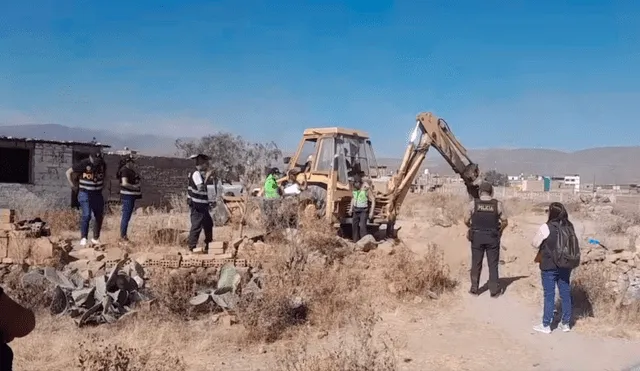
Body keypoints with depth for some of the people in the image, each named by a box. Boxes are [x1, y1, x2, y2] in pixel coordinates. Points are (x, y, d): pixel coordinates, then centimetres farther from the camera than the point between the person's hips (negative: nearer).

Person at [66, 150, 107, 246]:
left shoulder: (102, 164, 1)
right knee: (86, 215, -17)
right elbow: (69, 172, -4)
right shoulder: (83, 164, -13)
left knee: (99, 216, 7)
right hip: (85, 194, -5)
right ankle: (83, 238, -8)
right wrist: (73, 185, -5)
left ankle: (96, 238, 20)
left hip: (97, 194, 5)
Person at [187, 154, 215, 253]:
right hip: (197, 205, -11)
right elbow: (201, 188, -25)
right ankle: (193, 246, -5)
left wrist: (209, 178, 13)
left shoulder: (200, 174, 16)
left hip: (202, 205, 11)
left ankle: (208, 245, 28)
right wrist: (207, 177, -19)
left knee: (208, 223, 17)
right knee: (196, 225, -9)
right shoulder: (196, 174, -15)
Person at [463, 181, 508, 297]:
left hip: (477, 237, 0)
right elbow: (505, 221, -1)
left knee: (476, 264, 12)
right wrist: (500, 230, 18)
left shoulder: (473, 203, -7)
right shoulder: (497, 204, -6)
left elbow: (466, 220, -5)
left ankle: (474, 289, 18)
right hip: (493, 238, 0)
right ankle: (494, 290, 12)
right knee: (493, 264, 9)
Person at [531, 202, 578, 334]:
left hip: (549, 266, -5)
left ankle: (546, 325, 10)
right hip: (565, 265, 5)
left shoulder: (546, 227, -14)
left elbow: (534, 244, -5)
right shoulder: (569, 227, 1)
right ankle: (566, 323, 22)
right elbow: (574, 245, 8)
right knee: (565, 294, 12)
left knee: (549, 295, 3)